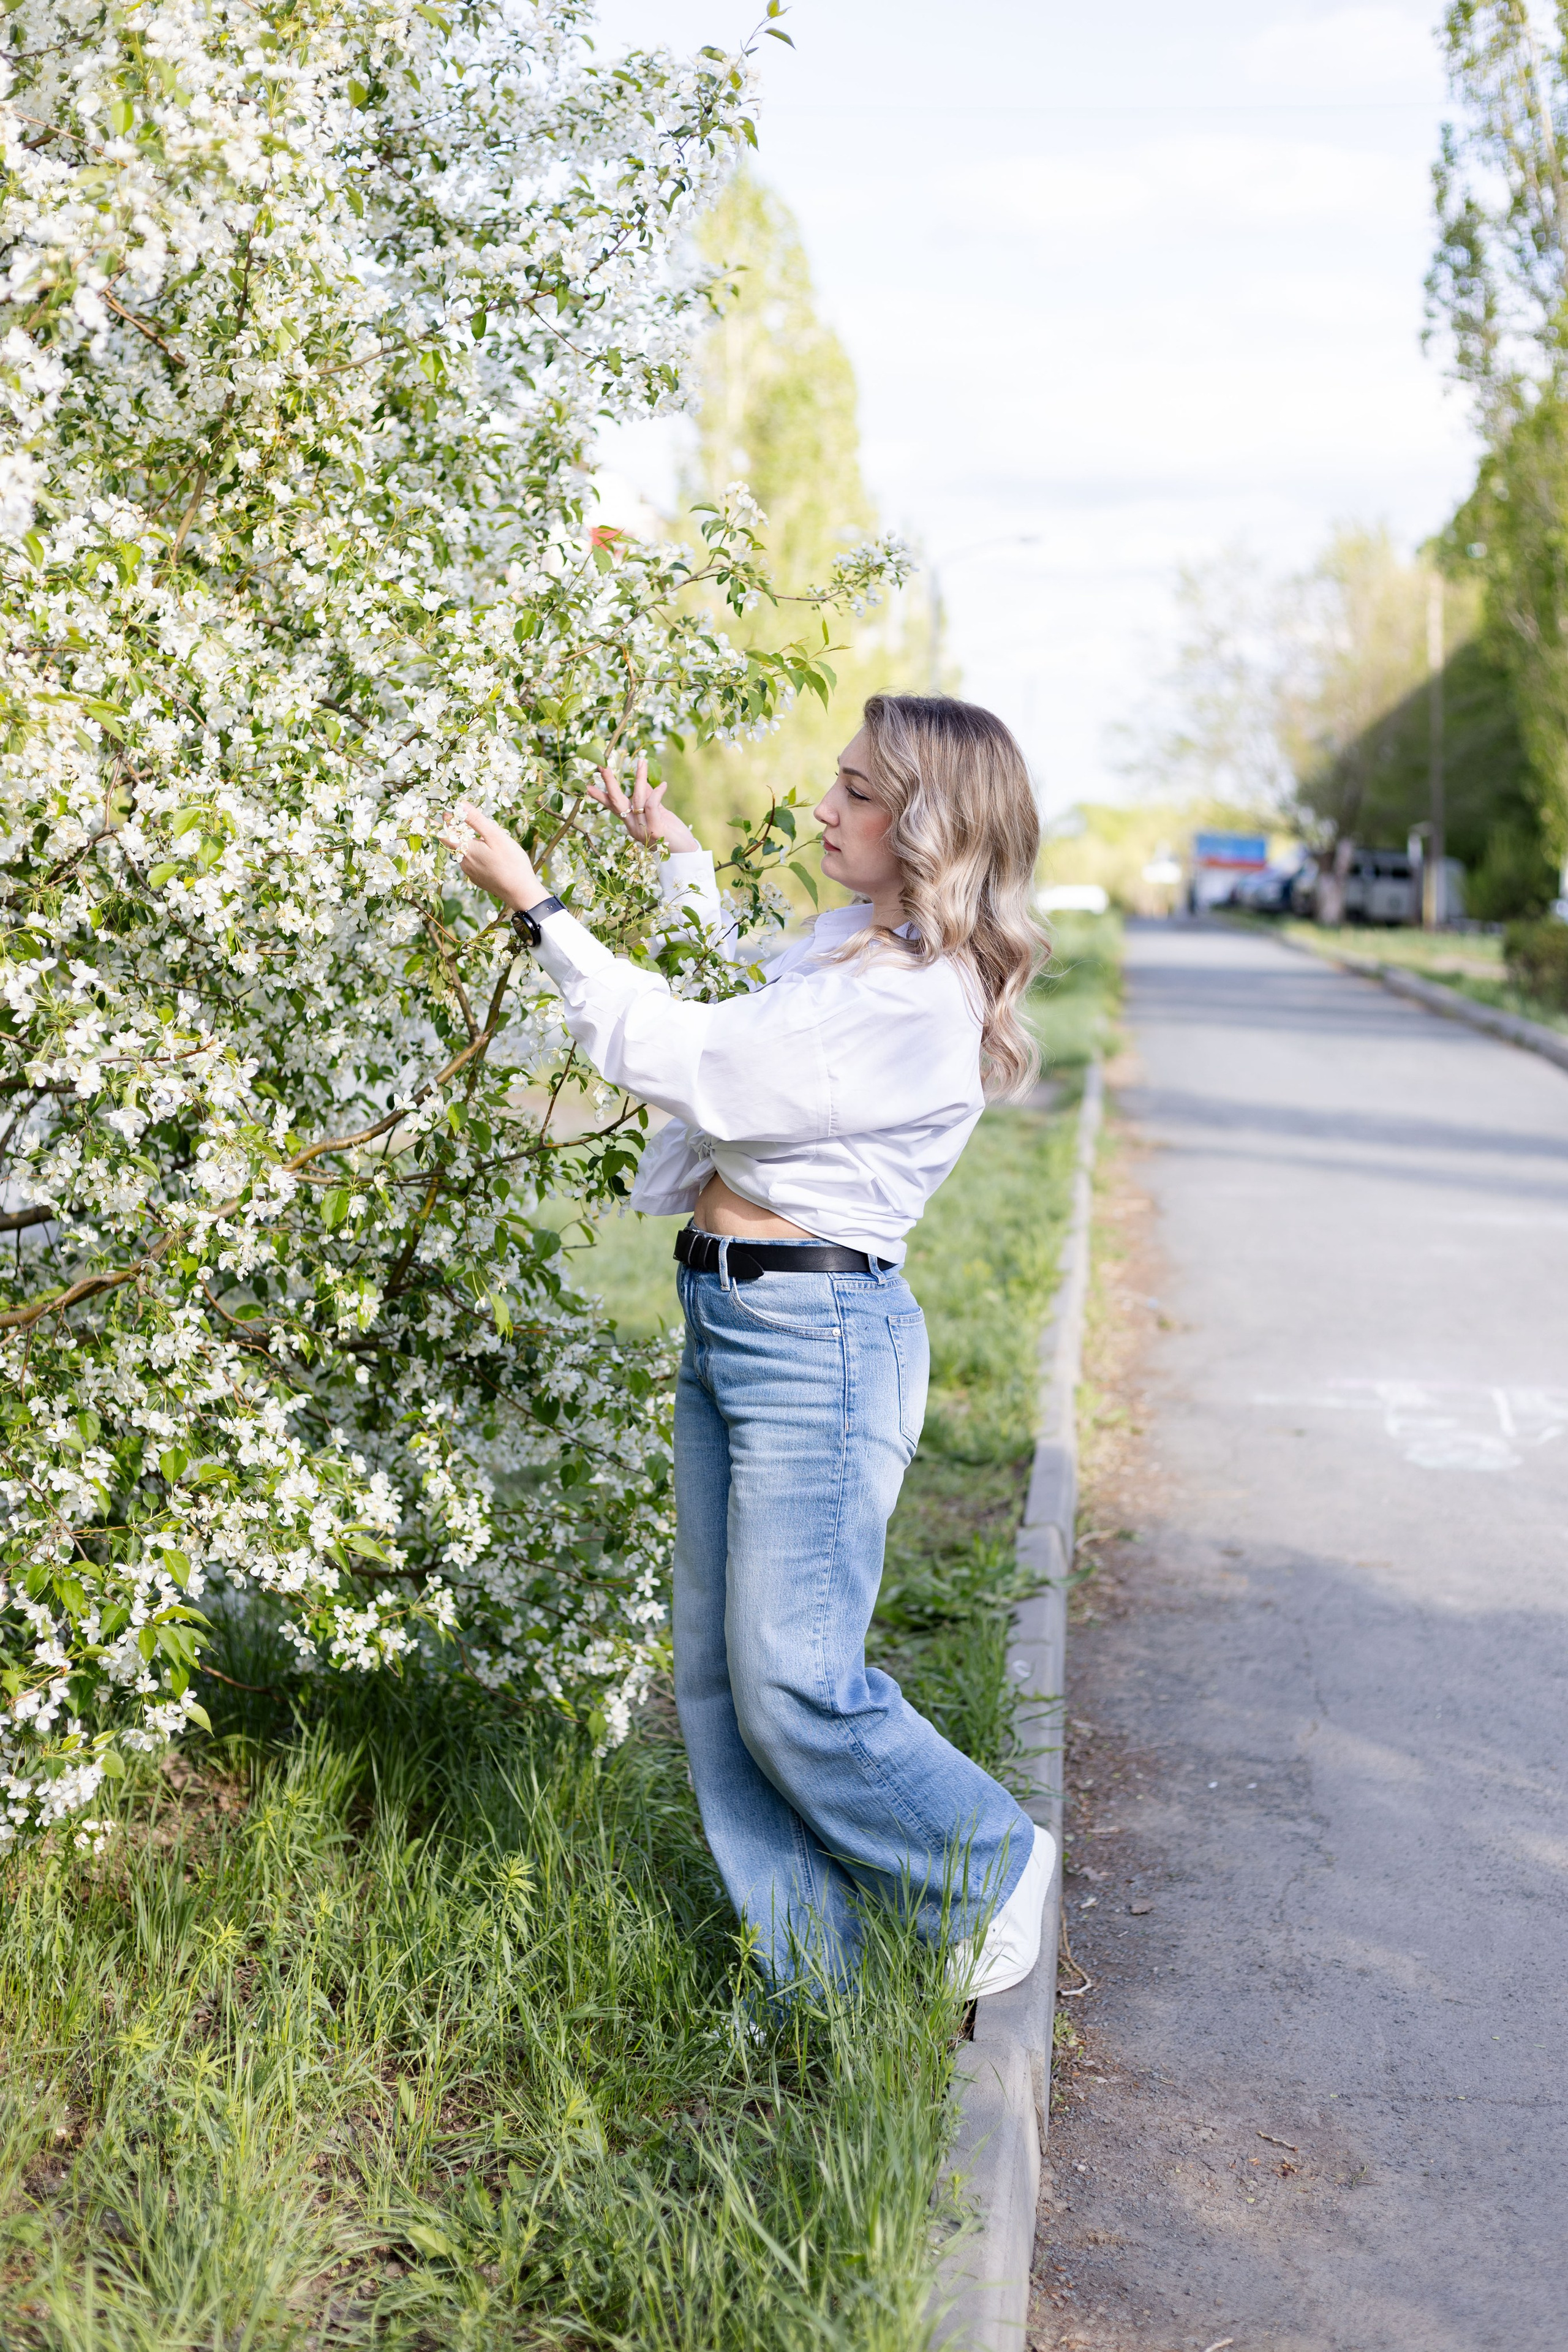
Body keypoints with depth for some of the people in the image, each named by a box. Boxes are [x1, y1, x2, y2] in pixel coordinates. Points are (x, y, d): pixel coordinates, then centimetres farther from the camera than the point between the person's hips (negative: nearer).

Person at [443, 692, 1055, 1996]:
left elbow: (681, 1057, -20)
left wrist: (537, 904, -15)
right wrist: (678, 854, 29)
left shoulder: (917, 1001, -19)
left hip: (818, 1340, -10)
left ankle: (991, 1865, 20)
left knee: (793, 1688, -6)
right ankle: (821, 1982, 21)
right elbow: (747, 1003, 35)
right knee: (715, 1681, 10)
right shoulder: (846, 946, 11)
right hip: (723, 1318, 10)